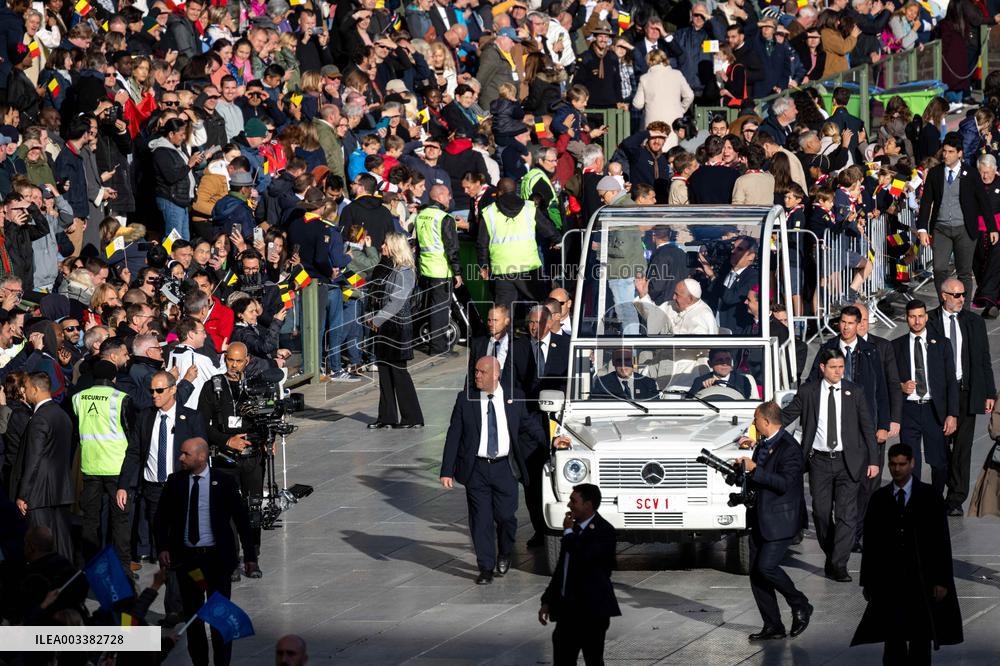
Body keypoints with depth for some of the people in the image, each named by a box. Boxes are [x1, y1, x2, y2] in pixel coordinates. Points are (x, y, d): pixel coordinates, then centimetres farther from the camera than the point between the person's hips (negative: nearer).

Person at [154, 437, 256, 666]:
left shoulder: (223, 483, -5)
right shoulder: (175, 482, 2)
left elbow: (242, 520, 1)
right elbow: (161, 518, 10)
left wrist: (250, 556, -1)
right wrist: (162, 548, -4)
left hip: (216, 558, -3)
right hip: (186, 557, 3)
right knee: (192, 614, 8)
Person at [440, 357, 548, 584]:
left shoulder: (514, 397, -1)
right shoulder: (465, 399, -3)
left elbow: (528, 424, 15)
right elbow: (453, 436, -1)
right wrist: (447, 471, -5)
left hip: (504, 467, 0)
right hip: (476, 469, 0)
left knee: (505, 516, 1)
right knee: (481, 520, 0)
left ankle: (504, 553, 31)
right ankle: (486, 569, 10)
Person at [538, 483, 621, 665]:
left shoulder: (604, 532, -14)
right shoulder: (576, 528, 12)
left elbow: (583, 558, -30)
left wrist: (568, 532, -14)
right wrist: (547, 601, 18)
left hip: (591, 611, -8)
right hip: (567, 609, 8)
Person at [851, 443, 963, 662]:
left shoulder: (930, 497, 0)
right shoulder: (879, 499, 6)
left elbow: (942, 541, -1)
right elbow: (870, 543, 8)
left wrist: (941, 581, -5)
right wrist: (868, 582, 6)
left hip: (922, 582, -1)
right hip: (888, 582, 1)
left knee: (920, 639, 4)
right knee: (893, 640, -2)